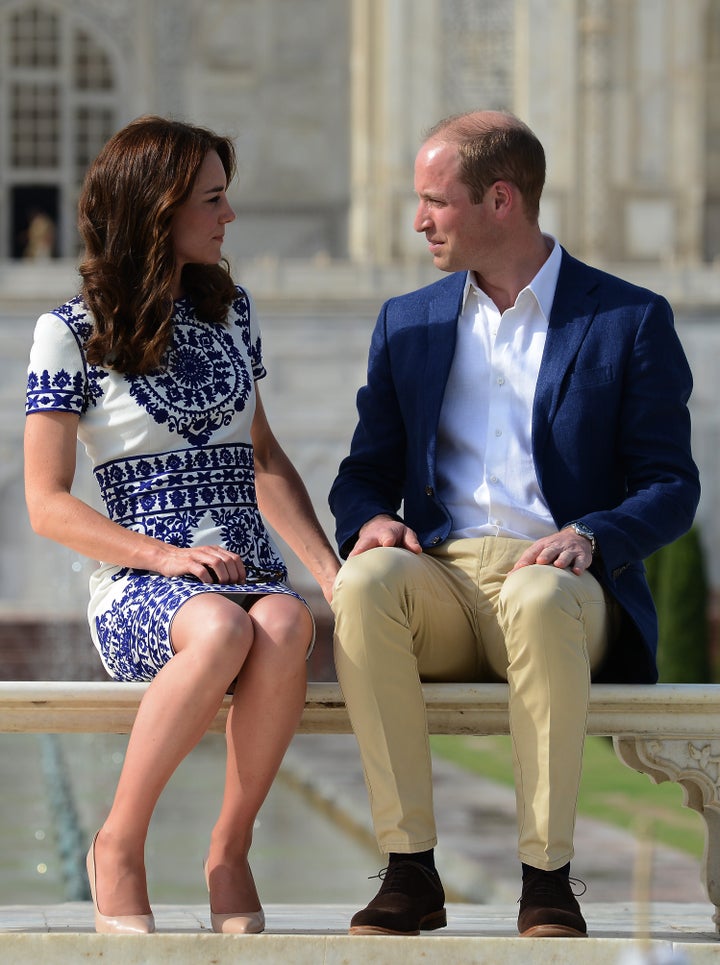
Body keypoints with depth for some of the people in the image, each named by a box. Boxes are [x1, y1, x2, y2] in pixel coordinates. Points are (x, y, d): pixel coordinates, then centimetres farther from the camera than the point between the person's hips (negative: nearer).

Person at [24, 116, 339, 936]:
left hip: (253, 576, 4)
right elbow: (47, 505, -2)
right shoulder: (71, 334, 1)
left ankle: (230, 849, -22)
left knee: (285, 625, -36)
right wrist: (166, 556, -16)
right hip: (138, 590, -4)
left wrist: (331, 570, 8)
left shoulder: (229, 310, 17)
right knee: (222, 631, -40)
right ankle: (118, 848, -21)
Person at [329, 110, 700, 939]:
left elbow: (671, 487, 3)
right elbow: (365, 473, 19)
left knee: (542, 600, -40)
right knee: (365, 581, -33)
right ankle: (409, 870, -31)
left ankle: (547, 876, -32)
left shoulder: (628, 321, 7)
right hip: (440, 582, 3)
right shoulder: (407, 323, 19)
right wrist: (369, 520, -6)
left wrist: (588, 536, -18)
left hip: (562, 585, -3)